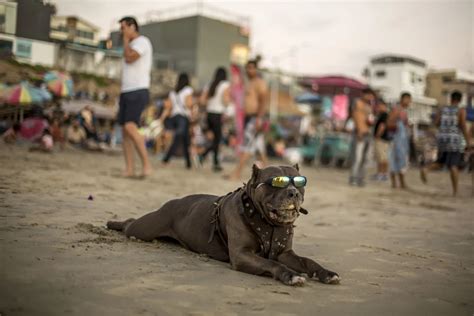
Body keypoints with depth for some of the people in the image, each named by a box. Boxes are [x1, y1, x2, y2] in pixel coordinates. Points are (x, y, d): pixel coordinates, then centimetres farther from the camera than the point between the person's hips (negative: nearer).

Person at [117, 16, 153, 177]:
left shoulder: (142, 41, -6)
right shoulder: (131, 46, 23)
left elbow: (129, 58, -21)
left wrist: (126, 39, -6)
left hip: (138, 92, -9)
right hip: (126, 92, 9)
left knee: (130, 126, -22)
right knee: (125, 130, 2)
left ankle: (146, 164, -18)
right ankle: (129, 169, 2)